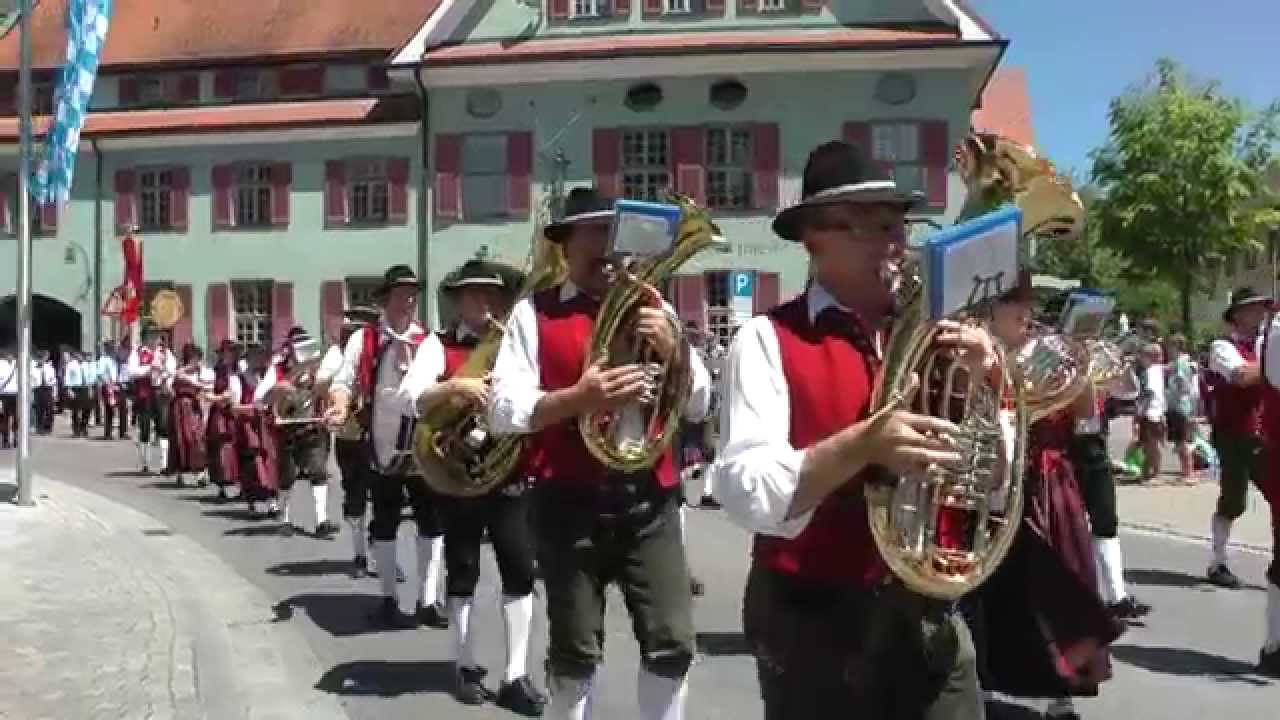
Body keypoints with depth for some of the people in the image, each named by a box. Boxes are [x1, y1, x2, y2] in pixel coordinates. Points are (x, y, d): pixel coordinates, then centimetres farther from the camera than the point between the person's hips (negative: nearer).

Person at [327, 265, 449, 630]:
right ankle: (389, 599, 22)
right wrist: (339, 405, -24)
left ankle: (427, 600, 15)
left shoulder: (429, 340, 6)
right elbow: (345, 380, -4)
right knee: (385, 524, 9)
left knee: (433, 522, 4)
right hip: (383, 445, -2)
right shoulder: (363, 338, 1)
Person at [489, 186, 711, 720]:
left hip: (650, 500, 3)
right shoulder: (535, 313, 1)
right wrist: (576, 398, -24)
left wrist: (673, 348, -10)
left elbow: (698, 407, 8)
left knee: (673, 644, 1)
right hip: (570, 503, -2)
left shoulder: (653, 311, 11)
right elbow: (502, 411, -8)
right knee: (575, 652, 7)